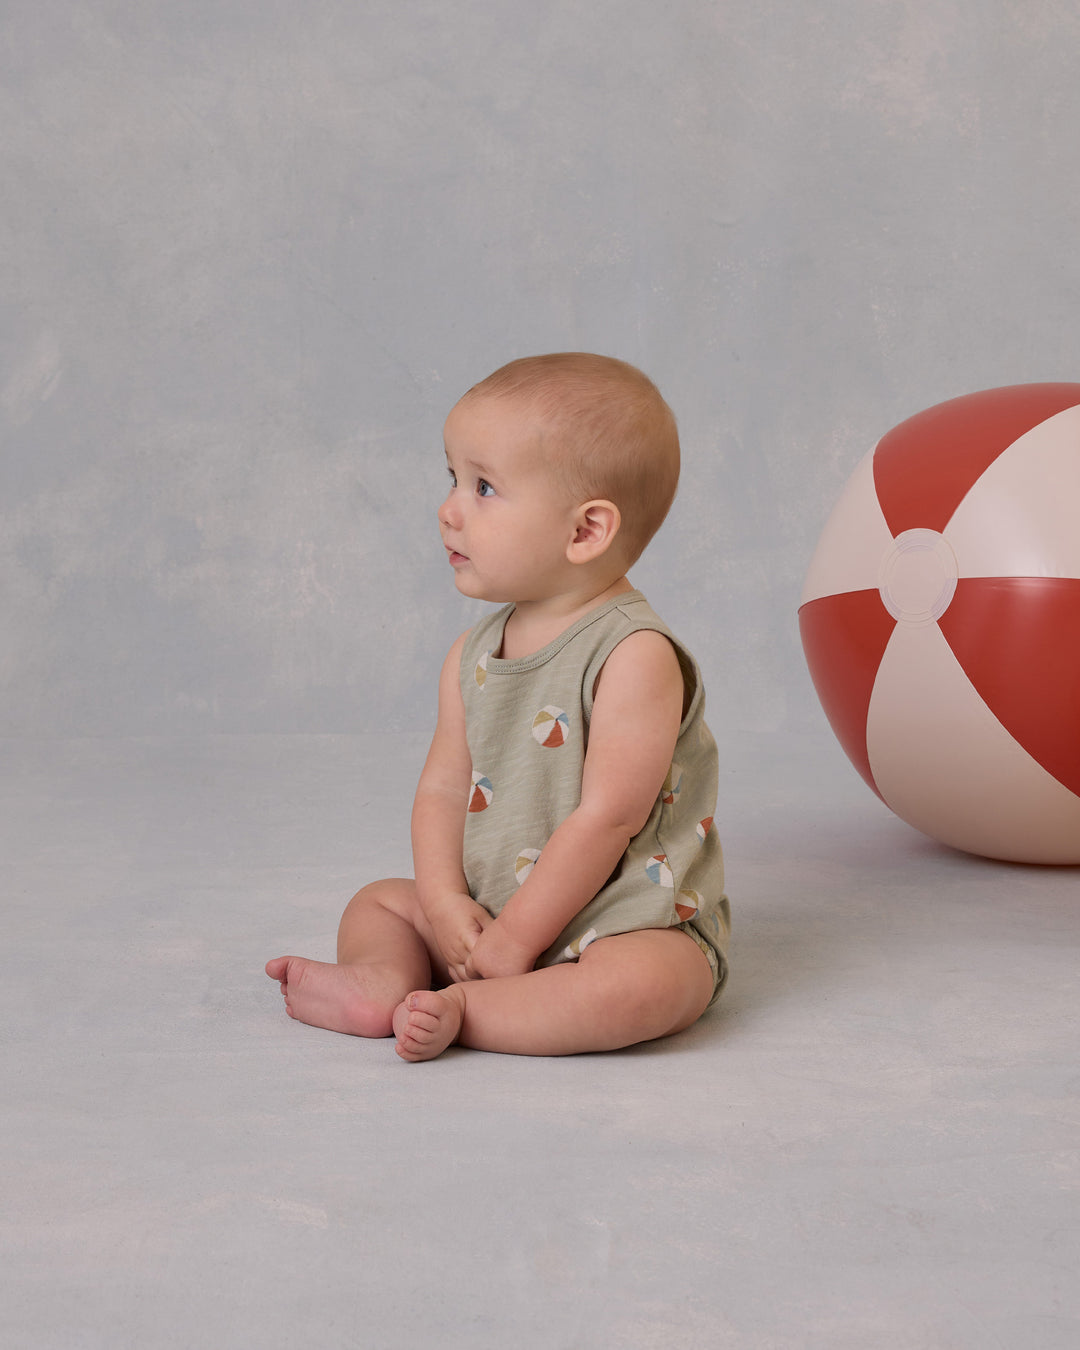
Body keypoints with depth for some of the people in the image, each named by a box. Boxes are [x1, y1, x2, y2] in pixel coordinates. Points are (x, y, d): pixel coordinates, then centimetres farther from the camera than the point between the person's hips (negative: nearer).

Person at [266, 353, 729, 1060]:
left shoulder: (635, 655, -20)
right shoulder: (471, 656, 4)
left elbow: (606, 817, -22)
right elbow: (442, 790, 3)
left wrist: (513, 940, -19)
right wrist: (447, 906, -14)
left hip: (630, 923, -7)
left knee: (641, 986, -36)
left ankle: (458, 1011, -26)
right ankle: (382, 978, -18)